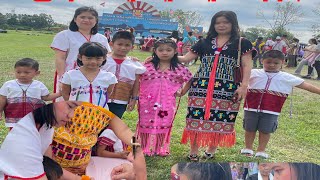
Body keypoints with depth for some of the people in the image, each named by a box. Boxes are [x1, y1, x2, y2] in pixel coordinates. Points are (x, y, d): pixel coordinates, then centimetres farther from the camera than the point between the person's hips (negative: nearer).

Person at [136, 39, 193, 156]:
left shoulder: (179, 69, -1)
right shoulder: (148, 66, -2)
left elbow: (190, 80, 9)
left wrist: (182, 92, 3)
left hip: (167, 103, 0)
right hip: (148, 102, 0)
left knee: (164, 125, 9)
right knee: (146, 124, 9)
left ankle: (161, 148, 25)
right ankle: (145, 148, 24)